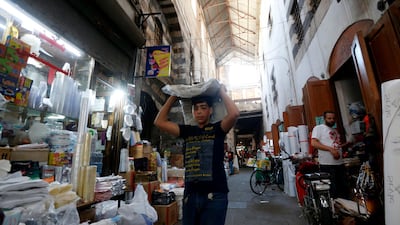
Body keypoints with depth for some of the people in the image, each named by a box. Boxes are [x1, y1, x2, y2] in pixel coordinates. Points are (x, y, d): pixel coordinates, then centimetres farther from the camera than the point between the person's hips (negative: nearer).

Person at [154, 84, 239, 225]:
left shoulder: (217, 129, -1)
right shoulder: (187, 131, 8)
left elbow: (234, 114, -20)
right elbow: (159, 121, 5)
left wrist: (221, 91, -5)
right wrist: (174, 96, 8)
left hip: (214, 195, -3)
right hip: (190, 194, 4)